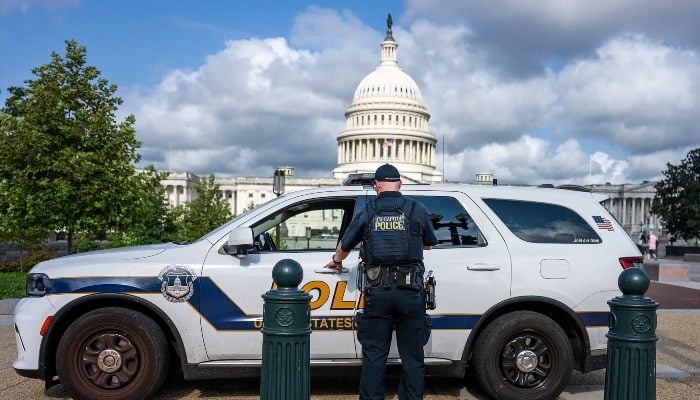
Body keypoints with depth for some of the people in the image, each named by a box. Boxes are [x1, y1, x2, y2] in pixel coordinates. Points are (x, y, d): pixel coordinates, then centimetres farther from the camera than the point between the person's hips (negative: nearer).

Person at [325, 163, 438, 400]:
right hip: (410, 292, 0)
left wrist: (336, 261, 37)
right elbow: (429, 244, 18)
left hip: (377, 292, 0)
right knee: (412, 356, 9)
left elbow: (344, 246, 15)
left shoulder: (367, 213, 4)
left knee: (374, 356, 7)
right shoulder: (416, 210, 2)